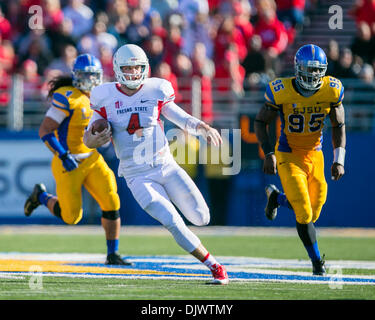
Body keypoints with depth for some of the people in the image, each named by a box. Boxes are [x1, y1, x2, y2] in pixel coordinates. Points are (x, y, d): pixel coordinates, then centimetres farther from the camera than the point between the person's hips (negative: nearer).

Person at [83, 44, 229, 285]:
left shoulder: (155, 91, 0)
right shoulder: (106, 98, -3)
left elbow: (183, 119, 5)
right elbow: (89, 137, 3)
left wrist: (204, 128, -14)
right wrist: (92, 141, -21)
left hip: (166, 166, 2)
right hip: (138, 176, -2)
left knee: (201, 218, -2)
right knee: (174, 224, -18)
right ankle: (214, 266, -9)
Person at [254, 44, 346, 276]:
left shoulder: (332, 90, -10)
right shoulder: (282, 91, -18)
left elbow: (339, 127, 1)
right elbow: (261, 122, -6)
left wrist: (339, 160, -8)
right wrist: (269, 154, -15)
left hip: (315, 156, 4)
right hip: (288, 156, -4)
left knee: (313, 208, 6)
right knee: (304, 214, -11)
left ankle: (276, 197, 36)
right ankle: (317, 261, 9)